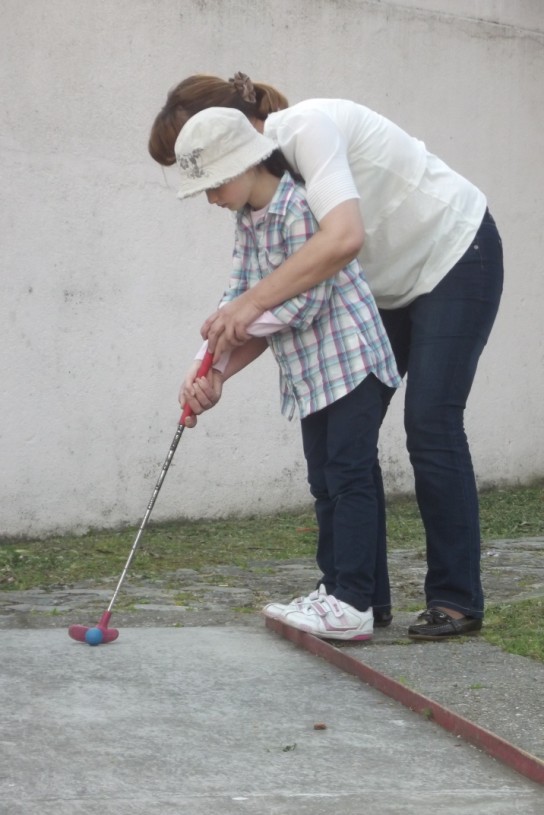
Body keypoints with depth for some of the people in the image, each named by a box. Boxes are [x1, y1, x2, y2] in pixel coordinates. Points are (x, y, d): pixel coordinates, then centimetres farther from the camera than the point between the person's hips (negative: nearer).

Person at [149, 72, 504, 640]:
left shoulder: (308, 126, -28)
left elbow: (344, 237, -44)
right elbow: (284, 306, -4)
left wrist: (249, 303, -43)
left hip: (455, 256, -9)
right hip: (391, 285, 9)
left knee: (430, 427, -12)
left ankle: (456, 599, -3)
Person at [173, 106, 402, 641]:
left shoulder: (299, 208, -21)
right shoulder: (247, 218, 7)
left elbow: (304, 303, -24)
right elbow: (238, 294, 4)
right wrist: (211, 368, -7)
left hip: (351, 359, -9)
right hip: (310, 371, 9)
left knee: (348, 474, -10)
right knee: (324, 481, 12)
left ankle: (353, 605, -11)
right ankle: (334, 589, 18)